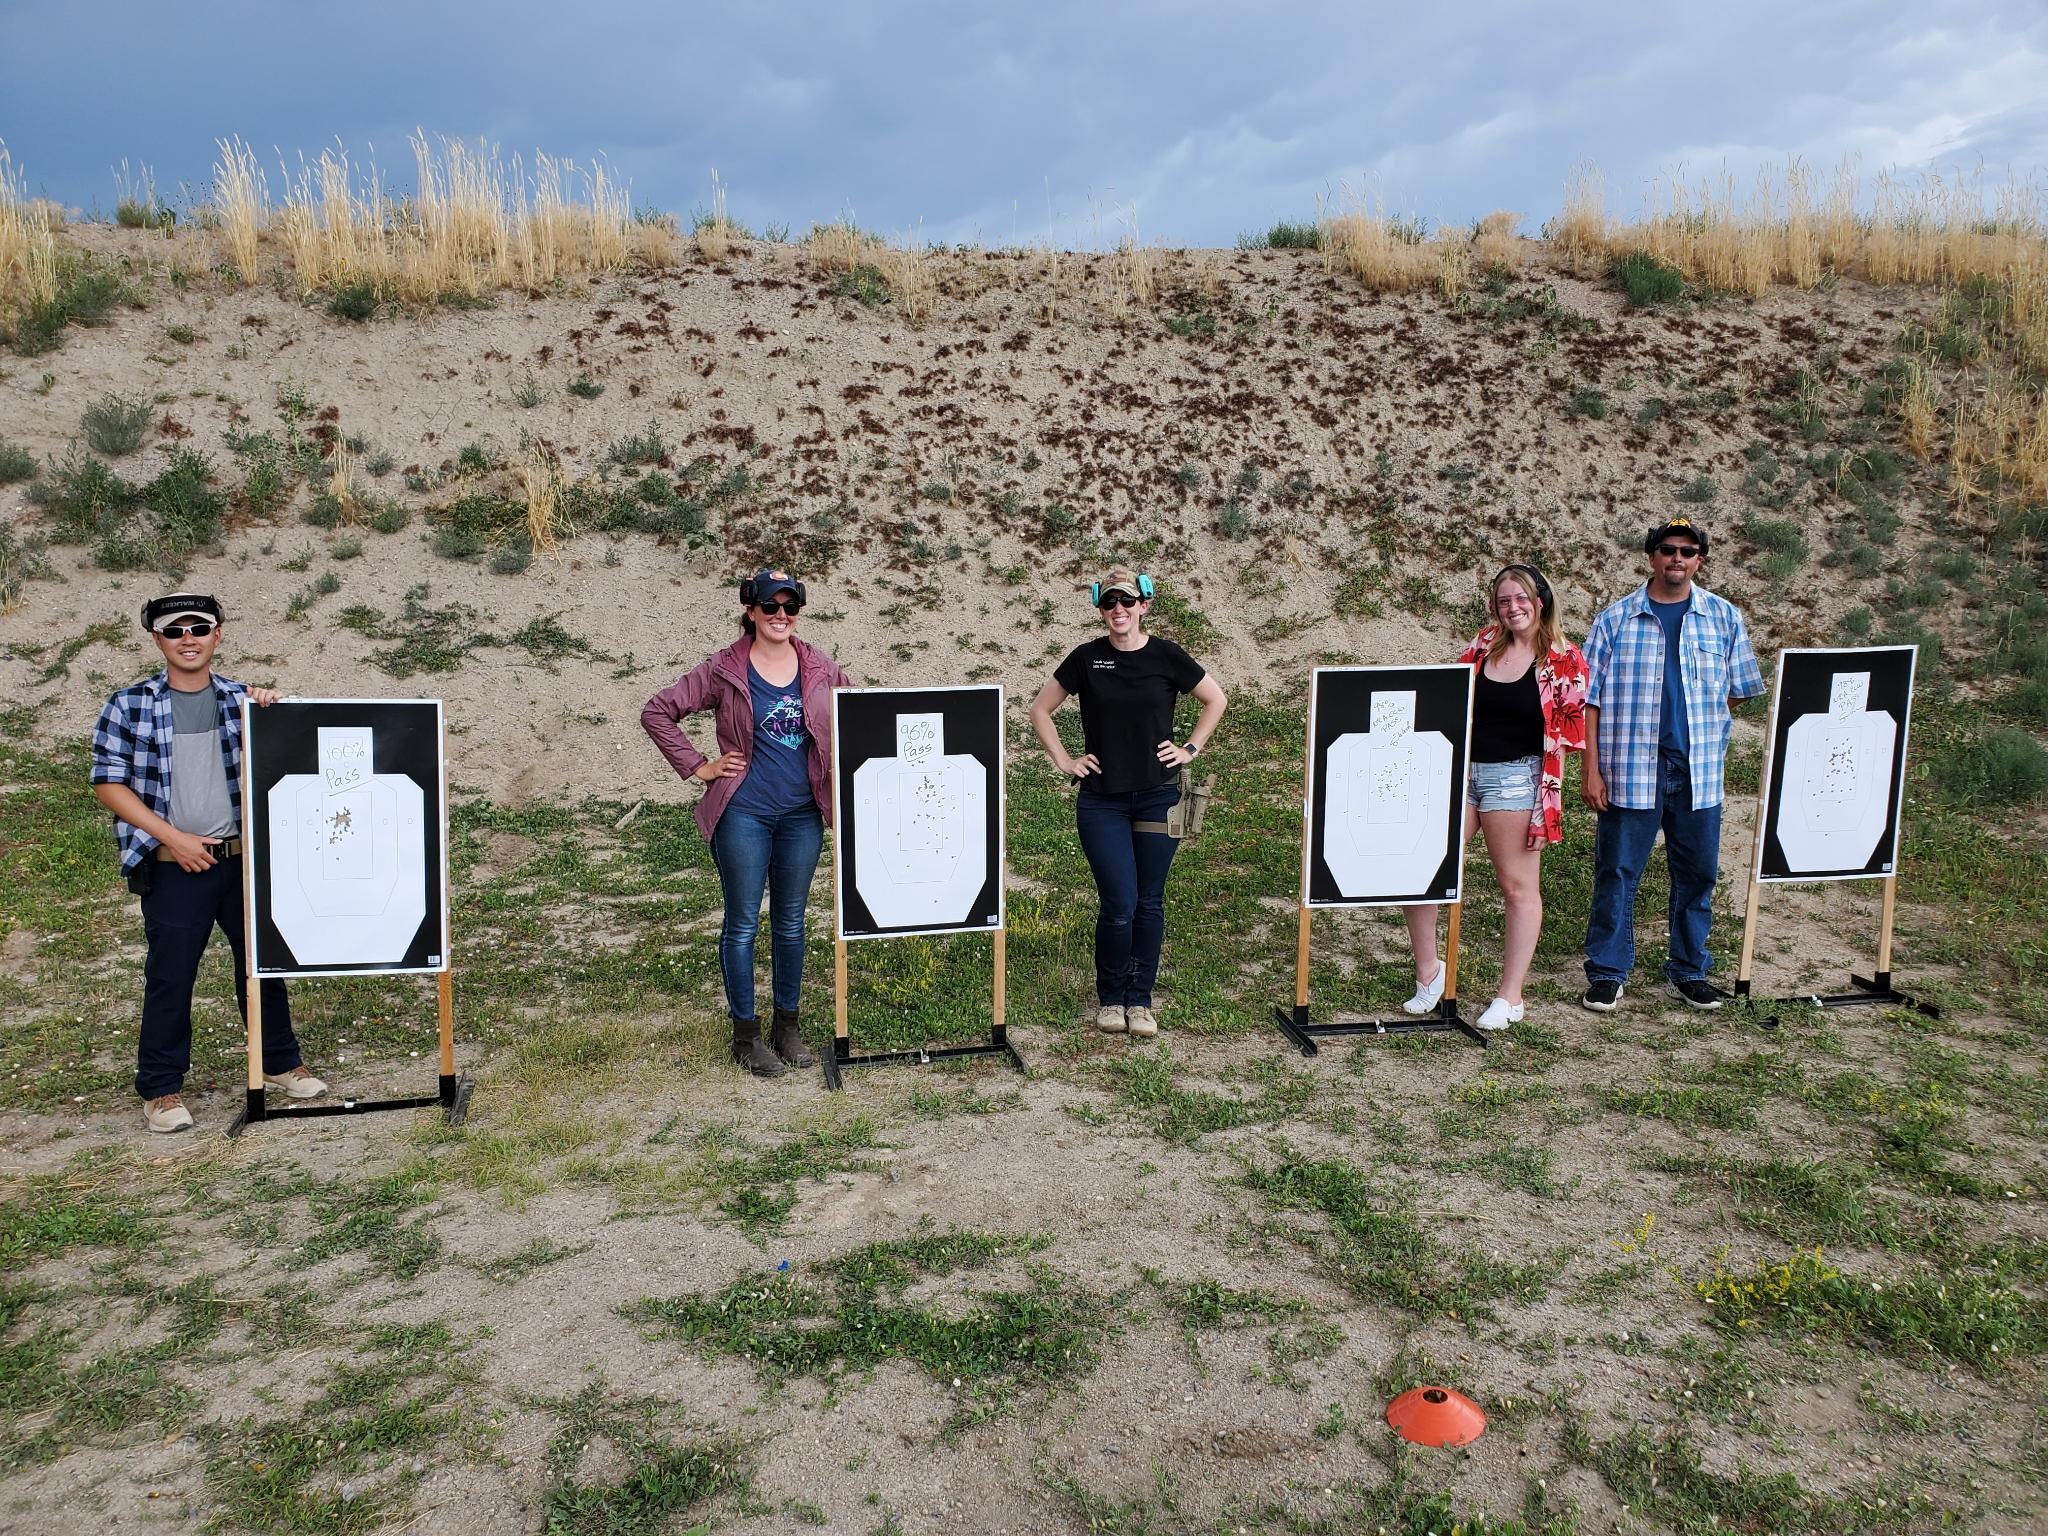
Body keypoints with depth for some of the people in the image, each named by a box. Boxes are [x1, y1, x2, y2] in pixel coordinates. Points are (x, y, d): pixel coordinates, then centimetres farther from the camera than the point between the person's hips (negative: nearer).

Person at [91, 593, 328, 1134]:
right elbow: (107, 782, -3)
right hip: (174, 867, -3)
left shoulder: (241, 699, 4)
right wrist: (172, 837, -11)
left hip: (245, 859, 3)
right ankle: (160, 1089, 19)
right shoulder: (130, 705, -3)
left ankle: (280, 1063, 28)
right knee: (169, 978, 5)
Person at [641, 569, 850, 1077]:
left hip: (803, 814, 3)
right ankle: (746, 1034, 17)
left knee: (790, 923, 13)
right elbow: (657, 712, -3)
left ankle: (787, 1026, 26)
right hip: (743, 813, -3)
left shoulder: (821, 670, 3)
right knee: (743, 925, 5)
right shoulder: (724, 670, -6)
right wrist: (698, 767, -7)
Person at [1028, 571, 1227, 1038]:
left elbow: (1215, 701, 13)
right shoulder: (1086, 658, -1)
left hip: (1158, 796, 1)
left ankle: (1139, 1000, 21)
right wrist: (1063, 761, 2)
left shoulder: (1167, 656, 0)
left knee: (1149, 903, 7)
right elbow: (1040, 709, 8)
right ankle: (1109, 998, 16)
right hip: (1101, 801, -1)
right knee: (1119, 906, -5)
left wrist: (1191, 749, 5)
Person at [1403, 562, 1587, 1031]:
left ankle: (1510, 997, 14)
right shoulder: (1483, 644, 8)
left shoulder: (1564, 660, -2)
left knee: (1519, 886, 4)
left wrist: (1550, 795, -6)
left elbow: (1568, 733, -2)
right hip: (1458, 768, 4)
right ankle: (1428, 970, 17)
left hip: (1515, 777, -4)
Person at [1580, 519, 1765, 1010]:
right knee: (1616, 872, 2)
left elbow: (1742, 690, 15)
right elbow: (1591, 699, 0)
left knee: (1697, 873, 10)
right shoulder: (1615, 620, 2)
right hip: (1630, 770, -2)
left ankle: (1690, 970, 25)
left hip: (1699, 770, 2)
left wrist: (1699, 713, 3)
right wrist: (1591, 769, -5)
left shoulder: (1725, 618, 8)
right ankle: (1606, 972, 13)